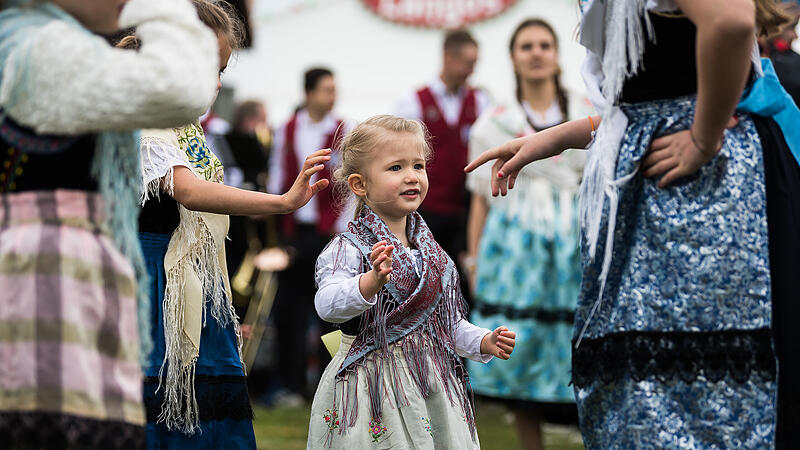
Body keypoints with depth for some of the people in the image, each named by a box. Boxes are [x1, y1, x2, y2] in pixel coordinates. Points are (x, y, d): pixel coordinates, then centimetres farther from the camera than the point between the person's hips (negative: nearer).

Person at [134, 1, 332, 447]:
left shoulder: (190, 127, 14)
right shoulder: (143, 126, -14)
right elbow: (189, 192, -31)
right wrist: (284, 202, -37)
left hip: (200, 288, 9)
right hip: (158, 282, -9)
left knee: (215, 407, 6)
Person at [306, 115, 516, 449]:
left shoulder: (432, 253, 11)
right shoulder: (348, 249, -9)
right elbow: (327, 304, -27)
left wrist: (484, 342, 2)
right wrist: (372, 281, -42)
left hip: (432, 391, 6)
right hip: (372, 391, -6)